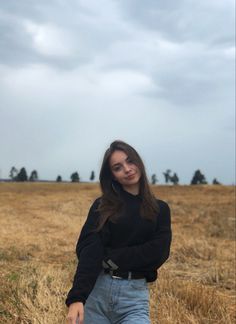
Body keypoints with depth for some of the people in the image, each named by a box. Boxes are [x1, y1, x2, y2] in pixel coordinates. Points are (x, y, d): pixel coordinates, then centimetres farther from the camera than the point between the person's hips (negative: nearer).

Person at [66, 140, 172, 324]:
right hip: (96, 290, 0)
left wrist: (109, 257, -9)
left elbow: (158, 253, -6)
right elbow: (89, 251, -10)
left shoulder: (160, 210, 7)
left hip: (134, 295, 0)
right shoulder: (102, 206, 3)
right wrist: (76, 298, -23)